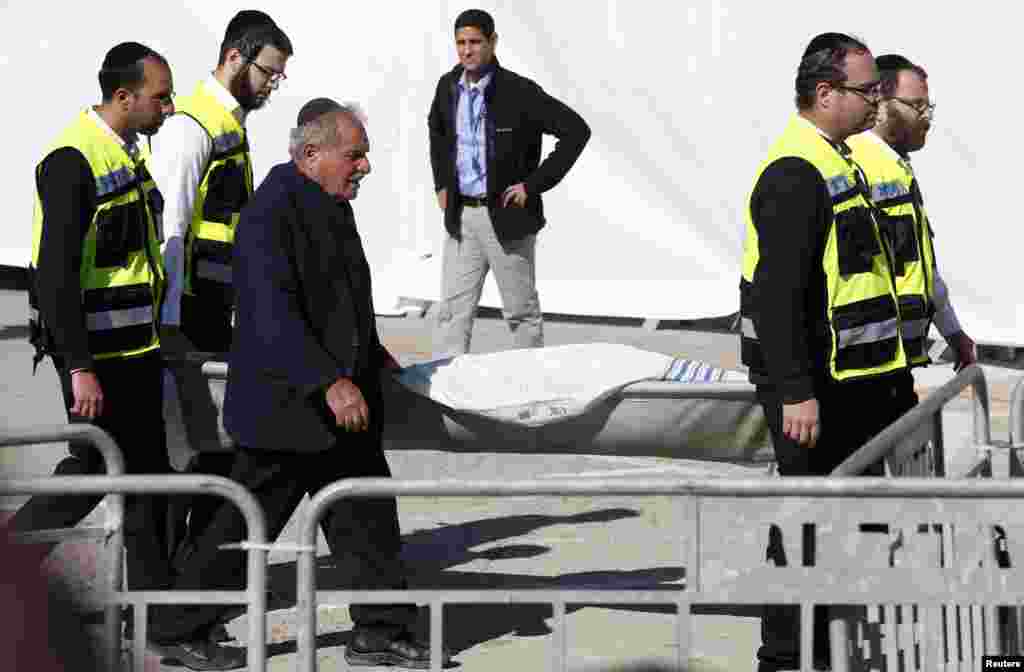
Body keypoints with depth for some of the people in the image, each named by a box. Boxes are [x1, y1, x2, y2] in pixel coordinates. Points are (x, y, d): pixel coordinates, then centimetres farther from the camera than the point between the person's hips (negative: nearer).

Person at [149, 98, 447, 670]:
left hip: (342, 401, 10)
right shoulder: (270, 214, -19)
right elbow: (271, 313, -28)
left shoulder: (331, 206, 13)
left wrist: (373, 357, 25)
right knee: (249, 521, -1)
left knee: (367, 515, 9)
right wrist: (330, 381, -32)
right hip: (286, 405, -10)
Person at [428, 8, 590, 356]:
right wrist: (441, 183, 16)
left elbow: (577, 131, -16)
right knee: (452, 313, 2)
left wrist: (534, 184, -16)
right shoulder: (448, 86, 4)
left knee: (521, 312, 7)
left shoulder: (519, 92, -15)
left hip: (507, 215, -5)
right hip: (461, 216, 5)